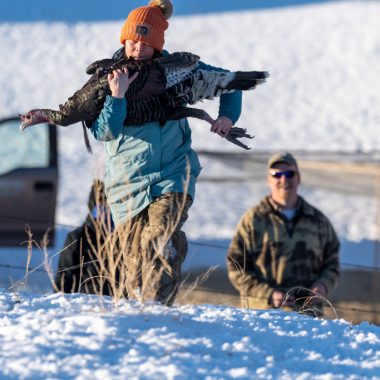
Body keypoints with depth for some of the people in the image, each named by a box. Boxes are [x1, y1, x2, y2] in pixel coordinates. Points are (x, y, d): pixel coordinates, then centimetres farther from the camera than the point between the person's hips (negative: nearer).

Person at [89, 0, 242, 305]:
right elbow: (104, 132, -12)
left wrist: (228, 116, -1)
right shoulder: (106, 78, -1)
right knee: (139, 261, -1)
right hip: (128, 185, 1)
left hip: (173, 176, -1)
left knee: (159, 240, -27)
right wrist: (117, 96, -25)